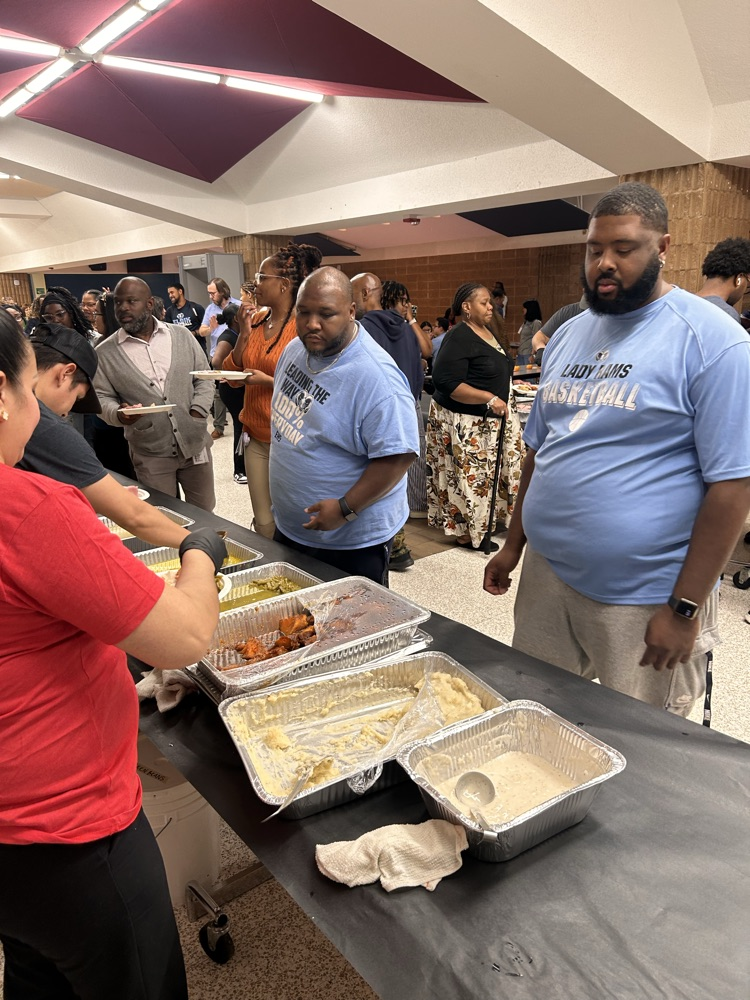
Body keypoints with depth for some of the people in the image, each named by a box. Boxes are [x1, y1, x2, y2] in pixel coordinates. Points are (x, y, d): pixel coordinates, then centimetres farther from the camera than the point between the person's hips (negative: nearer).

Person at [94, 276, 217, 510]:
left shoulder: (182, 335, 4)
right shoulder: (105, 352, -1)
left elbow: (203, 378, 7)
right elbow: (102, 396, 2)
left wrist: (197, 414, -7)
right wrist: (119, 414, -20)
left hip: (194, 443, 2)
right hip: (150, 454, -2)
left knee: (204, 513, 15)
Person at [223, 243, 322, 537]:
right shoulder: (256, 319, 7)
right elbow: (233, 375, 8)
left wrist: (268, 381, -20)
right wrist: (244, 333, -3)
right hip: (256, 437, 6)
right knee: (263, 523, 13)